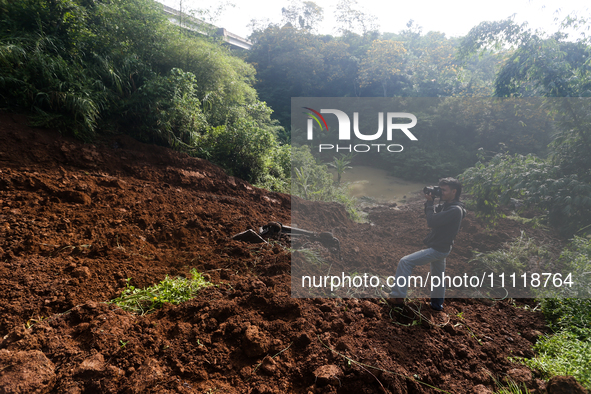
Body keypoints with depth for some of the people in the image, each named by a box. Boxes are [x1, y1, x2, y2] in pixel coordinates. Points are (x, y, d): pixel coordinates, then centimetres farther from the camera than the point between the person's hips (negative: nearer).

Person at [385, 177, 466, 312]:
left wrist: (430, 202, -18)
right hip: (439, 247, 10)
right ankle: (437, 304, 39)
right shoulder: (447, 205, 6)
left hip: (438, 249, -10)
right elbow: (430, 215, 14)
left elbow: (431, 221, -29)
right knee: (438, 276, 23)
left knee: (405, 262, -13)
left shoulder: (455, 210, -24)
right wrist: (429, 201, -3)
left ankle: (398, 296, -8)